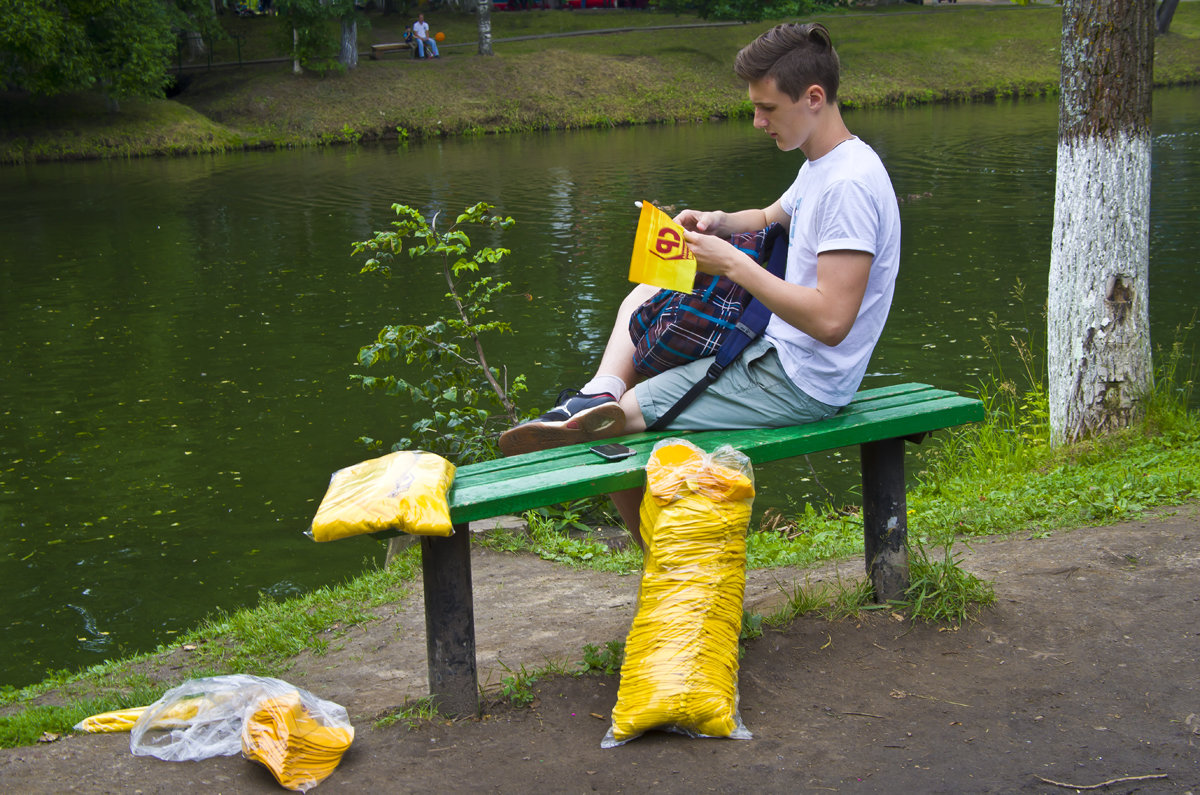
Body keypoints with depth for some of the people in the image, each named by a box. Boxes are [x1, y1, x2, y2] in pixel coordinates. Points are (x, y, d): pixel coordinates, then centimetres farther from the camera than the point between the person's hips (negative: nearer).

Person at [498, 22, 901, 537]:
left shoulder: (848, 184, -24)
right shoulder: (820, 168, 9)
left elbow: (831, 320, -30)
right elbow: (771, 219, 31)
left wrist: (733, 263, -24)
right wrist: (718, 222, 7)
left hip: (798, 386, -11)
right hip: (773, 351, 11)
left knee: (610, 434, -11)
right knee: (643, 300, 16)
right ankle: (599, 396, -5)